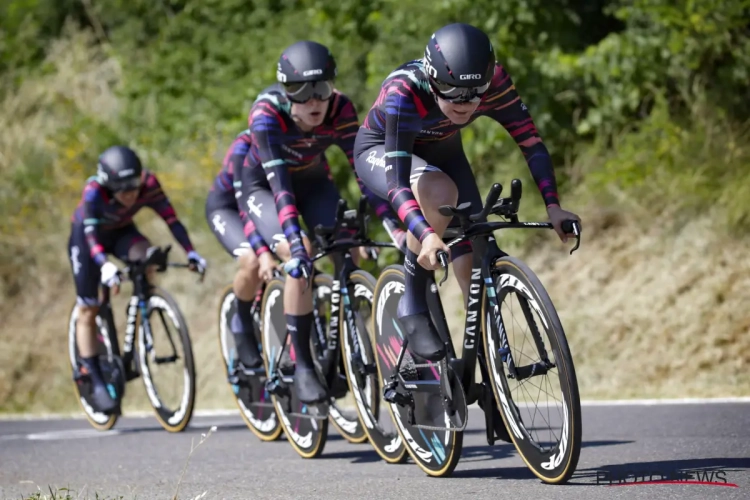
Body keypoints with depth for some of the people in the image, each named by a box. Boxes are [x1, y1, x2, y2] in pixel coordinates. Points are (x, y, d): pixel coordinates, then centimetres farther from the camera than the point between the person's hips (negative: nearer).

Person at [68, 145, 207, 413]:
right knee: (88, 311, -5)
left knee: (145, 256, -31)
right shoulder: (94, 191, -35)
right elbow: (90, 231, -45)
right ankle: (95, 381, 5)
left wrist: (191, 253, -43)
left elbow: (171, 218, -30)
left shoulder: (148, 185, -28)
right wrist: (105, 265, -62)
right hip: (87, 237, -2)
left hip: (121, 232, 2)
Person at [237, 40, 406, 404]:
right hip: (262, 185, -3)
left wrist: (394, 227, -38)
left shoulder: (339, 109, -26)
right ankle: (302, 366, -18)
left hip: (313, 181, 4)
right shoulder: (267, 112, -34)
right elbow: (278, 180, -43)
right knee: (299, 261, -29)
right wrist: (294, 238, -54)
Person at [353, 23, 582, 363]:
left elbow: (531, 143, -23)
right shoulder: (403, 92, -40)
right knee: (440, 194, -36)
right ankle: (412, 306, -20)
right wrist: (427, 235, -60)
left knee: (474, 260, -11)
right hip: (380, 150, -4)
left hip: (440, 151, 4)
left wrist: (553, 207, -34)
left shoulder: (494, 83, -30)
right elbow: (397, 179, -46)